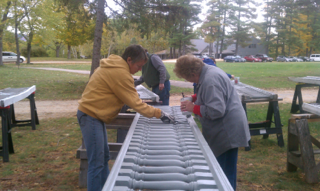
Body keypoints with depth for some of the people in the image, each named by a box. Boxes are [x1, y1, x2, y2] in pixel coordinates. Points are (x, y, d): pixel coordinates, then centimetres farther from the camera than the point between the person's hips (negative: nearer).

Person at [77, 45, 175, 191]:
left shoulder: (114, 67, 10)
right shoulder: (120, 73, -20)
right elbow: (135, 103, -17)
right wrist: (159, 113, -12)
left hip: (93, 115, 11)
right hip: (90, 116, -11)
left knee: (104, 157, 16)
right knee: (97, 163, -7)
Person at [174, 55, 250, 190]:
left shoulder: (210, 80, -26)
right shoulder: (209, 71, 5)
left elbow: (216, 110, -29)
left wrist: (193, 108, -19)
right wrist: (194, 98, 8)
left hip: (227, 132, -10)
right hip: (226, 130, 10)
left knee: (225, 174, 2)